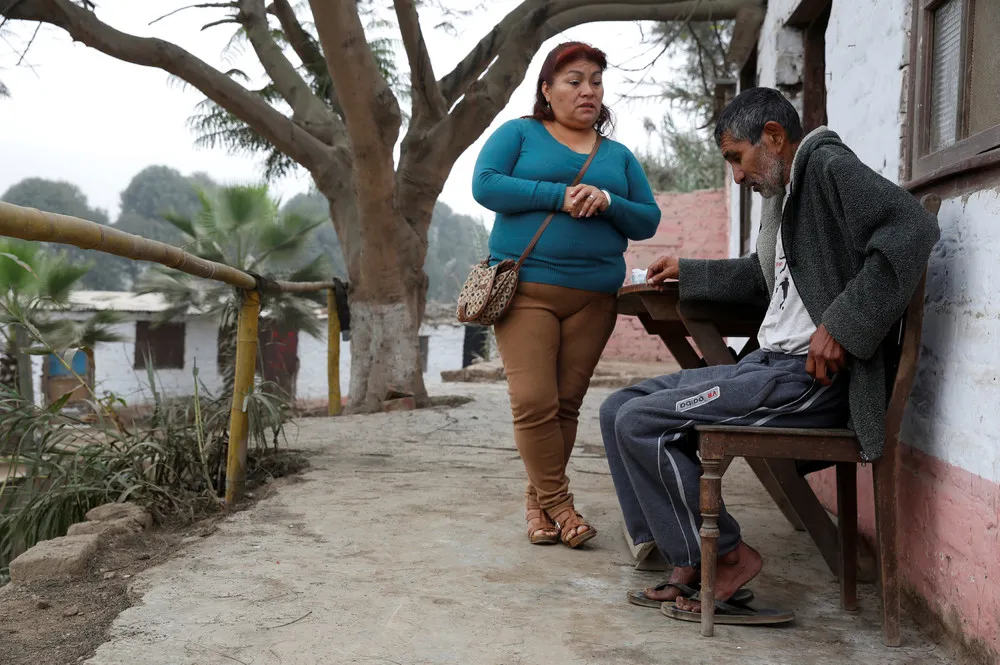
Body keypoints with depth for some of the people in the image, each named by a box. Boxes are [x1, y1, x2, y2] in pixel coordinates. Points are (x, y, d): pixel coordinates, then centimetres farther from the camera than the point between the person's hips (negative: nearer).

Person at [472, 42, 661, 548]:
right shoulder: (519, 134, 8)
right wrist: (559, 196, -13)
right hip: (527, 288, -3)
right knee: (534, 402, -12)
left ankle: (538, 501, 13)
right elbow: (485, 185, -7)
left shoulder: (618, 156, 19)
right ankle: (556, 503, 0)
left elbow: (649, 221, 13)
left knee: (566, 404, 1)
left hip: (593, 296, 3)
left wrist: (606, 202, -8)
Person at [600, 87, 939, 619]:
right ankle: (687, 565, 2)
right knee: (618, 410, 5)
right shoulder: (785, 192, 21)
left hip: (809, 376, -10)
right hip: (768, 365, 10)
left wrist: (841, 323, -24)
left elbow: (913, 228, -24)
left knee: (641, 422, -18)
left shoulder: (829, 167, -8)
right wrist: (688, 273, 40)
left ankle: (727, 556, -3)